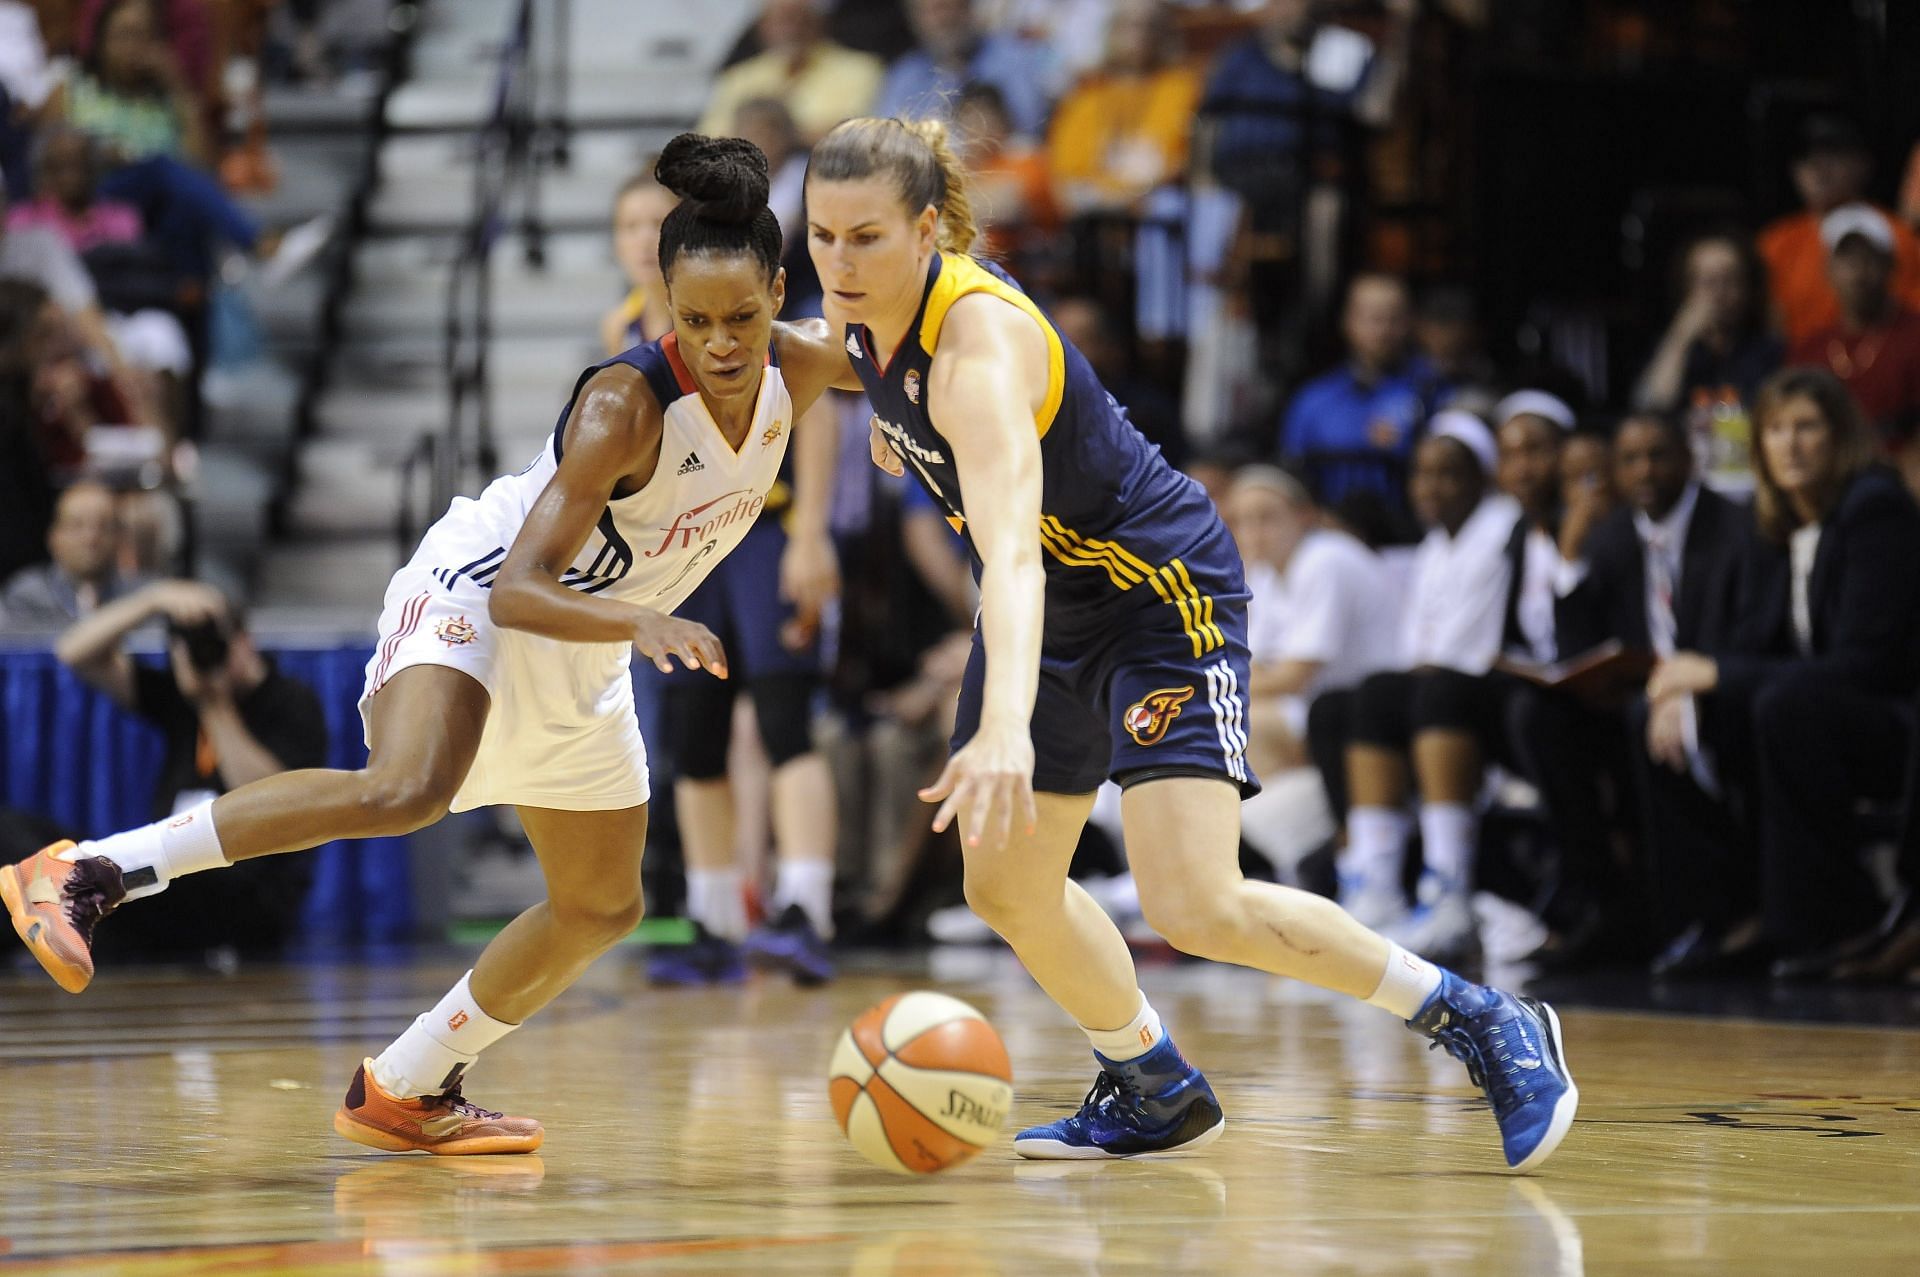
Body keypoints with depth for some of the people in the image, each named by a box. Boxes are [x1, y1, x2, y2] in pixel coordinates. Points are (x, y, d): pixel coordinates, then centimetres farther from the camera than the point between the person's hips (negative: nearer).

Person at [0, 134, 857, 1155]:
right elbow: (517, 590, -36)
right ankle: (87, 872, -33)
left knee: (600, 908, 15)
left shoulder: (800, 367, -12)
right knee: (406, 791, -36)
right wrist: (640, 622, -50)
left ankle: (403, 1090, 27)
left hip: (581, 653, 8)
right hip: (474, 594, -8)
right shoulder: (625, 405, -31)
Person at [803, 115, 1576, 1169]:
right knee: (1005, 886, 10)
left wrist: (1005, 728, -63)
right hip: (1050, 608, 9)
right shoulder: (859, 303, -11)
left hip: (1163, 594, -9)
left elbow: (1010, 551, -50)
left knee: (1194, 906, -19)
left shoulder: (979, 344, -35)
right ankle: (1155, 1093, 32)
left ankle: (1483, 1025, -4)